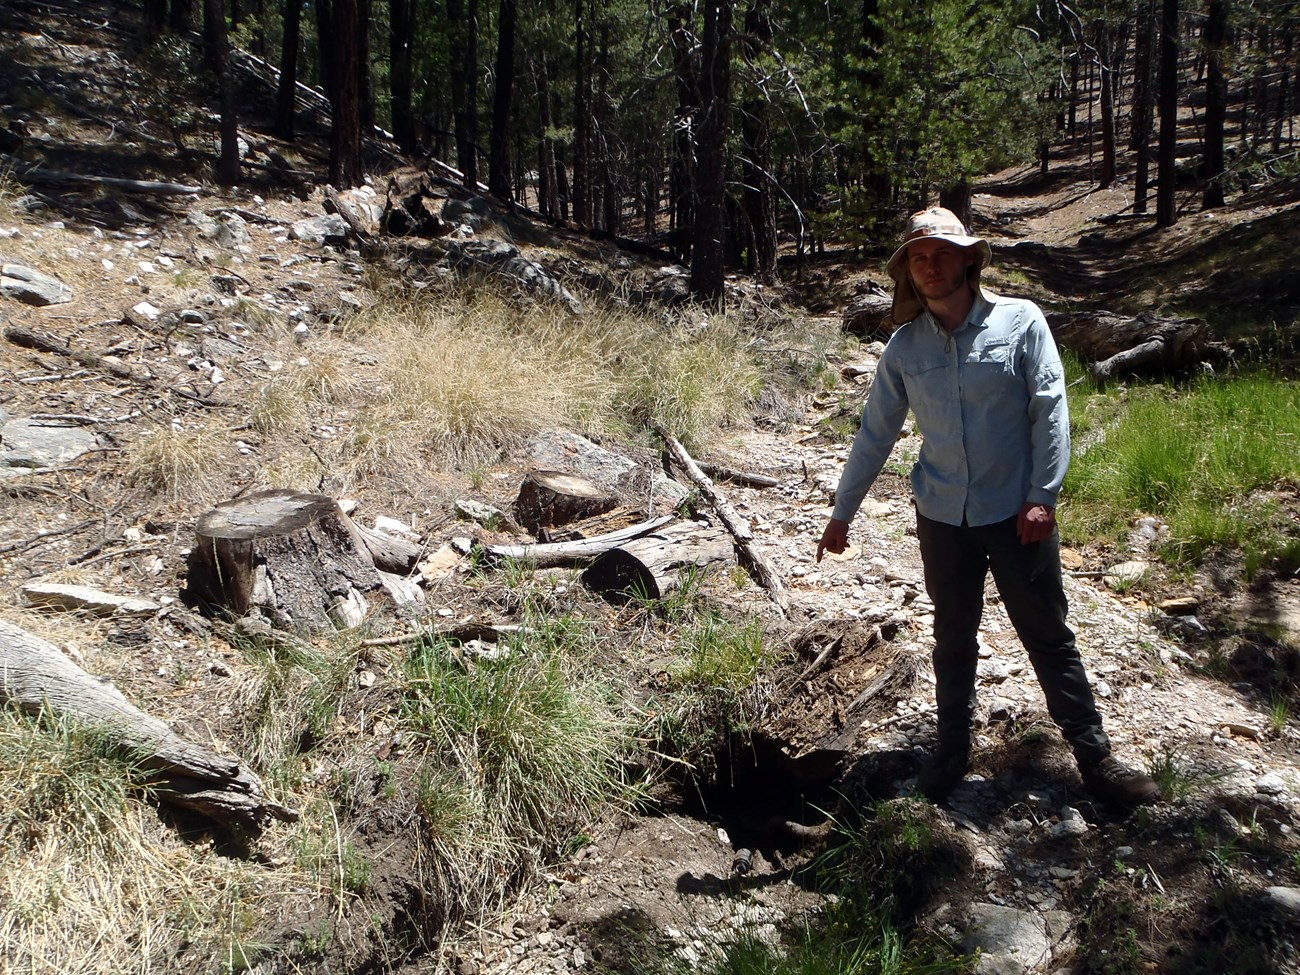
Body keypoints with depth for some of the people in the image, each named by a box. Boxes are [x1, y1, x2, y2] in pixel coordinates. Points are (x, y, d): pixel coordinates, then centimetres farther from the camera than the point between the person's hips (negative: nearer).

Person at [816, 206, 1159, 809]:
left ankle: (1094, 757, 17)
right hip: (943, 517, 3)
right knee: (953, 639, 14)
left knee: (1049, 635, 6)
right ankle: (953, 749, 29)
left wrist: (1042, 497, -13)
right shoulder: (904, 347, 2)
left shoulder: (1020, 322, -5)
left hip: (1017, 513, -2)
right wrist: (842, 513, 10)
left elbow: (1050, 411, -7)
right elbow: (875, 434, 8)